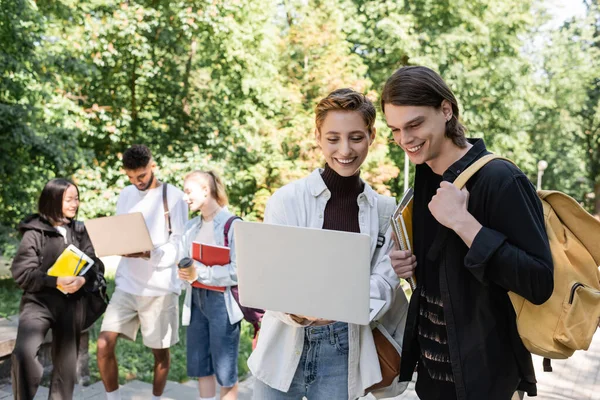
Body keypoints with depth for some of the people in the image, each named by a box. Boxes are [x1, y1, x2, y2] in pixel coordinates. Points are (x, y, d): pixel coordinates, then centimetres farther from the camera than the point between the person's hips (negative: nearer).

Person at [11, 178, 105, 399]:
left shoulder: (80, 231, 8)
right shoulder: (34, 232, -2)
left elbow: (96, 264, 2)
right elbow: (22, 272, -9)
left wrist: (83, 280, -19)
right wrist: (56, 281, -22)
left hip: (72, 304, 3)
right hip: (39, 301, -3)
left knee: (66, 362, 11)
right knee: (23, 352, -24)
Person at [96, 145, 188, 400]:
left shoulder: (173, 197, -5)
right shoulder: (126, 195, 10)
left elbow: (180, 245, -8)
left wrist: (150, 253, -25)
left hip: (161, 286, -4)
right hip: (127, 283, 4)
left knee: (160, 350, 8)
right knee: (104, 344, -5)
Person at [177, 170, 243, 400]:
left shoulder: (231, 224, -12)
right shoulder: (191, 227, 10)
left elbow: (237, 271, -17)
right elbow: (183, 262, 15)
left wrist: (200, 273, -20)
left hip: (221, 300, -7)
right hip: (196, 298, 7)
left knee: (224, 367, 3)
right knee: (199, 364, 14)